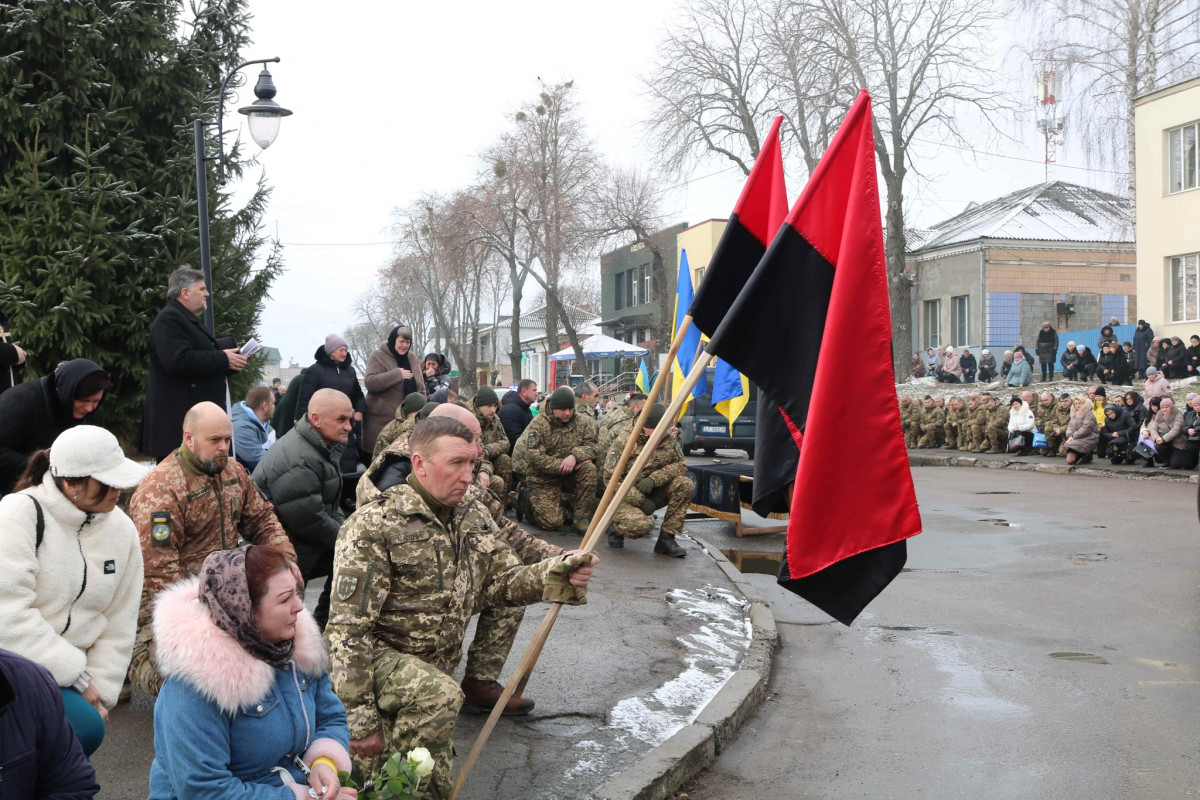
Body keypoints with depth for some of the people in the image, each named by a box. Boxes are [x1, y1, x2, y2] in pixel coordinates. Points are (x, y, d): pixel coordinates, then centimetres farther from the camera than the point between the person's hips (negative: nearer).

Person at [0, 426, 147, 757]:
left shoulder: (121, 529, 3)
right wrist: (77, 676, -20)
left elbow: (119, 626, 6)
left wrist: (99, 692, -3)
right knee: (85, 728, -27)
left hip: (63, 676, 6)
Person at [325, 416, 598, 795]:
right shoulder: (374, 526, -20)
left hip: (437, 662, 7)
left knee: (437, 782, 11)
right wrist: (361, 721, -24)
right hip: (378, 658, -7)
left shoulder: (473, 518, 2)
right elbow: (348, 629, -21)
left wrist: (558, 575, -21)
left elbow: (502, 580, 1)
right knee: (439, 695, -36)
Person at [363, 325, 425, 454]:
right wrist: (397, 374, -17)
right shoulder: (378, 357, -2)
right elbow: (370, 382, -16)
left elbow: (421, 388, 20)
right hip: (381, 420, -5)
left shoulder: (412, 358, 15)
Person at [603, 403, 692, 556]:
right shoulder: (623, 442, -14)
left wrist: (654, 478, -23)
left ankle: (666, 538, -13)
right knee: (640, 525, -36)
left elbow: (680, 464, -5)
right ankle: (616, 526, 4)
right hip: (628, 497, -5)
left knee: (684, 483, -20)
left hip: (654, 495, 5)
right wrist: (640, 500, -23)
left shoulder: (669, 440, 1)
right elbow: (611, 479, -16)